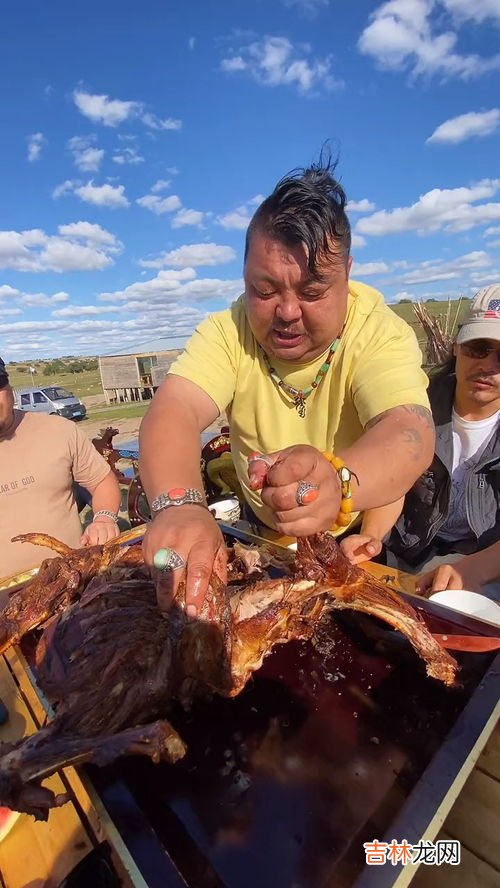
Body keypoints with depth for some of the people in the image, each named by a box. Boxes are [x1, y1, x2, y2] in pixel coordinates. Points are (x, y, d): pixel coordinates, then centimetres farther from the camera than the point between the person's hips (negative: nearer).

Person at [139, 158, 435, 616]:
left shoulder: (381, 332, -19)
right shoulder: (228, 330, -14)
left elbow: (410, 432, -34)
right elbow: (175, 411, -28)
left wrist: (339, 482, -56)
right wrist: (179, 505, -47)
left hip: (363, 540, -1)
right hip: (260, 537, 2)